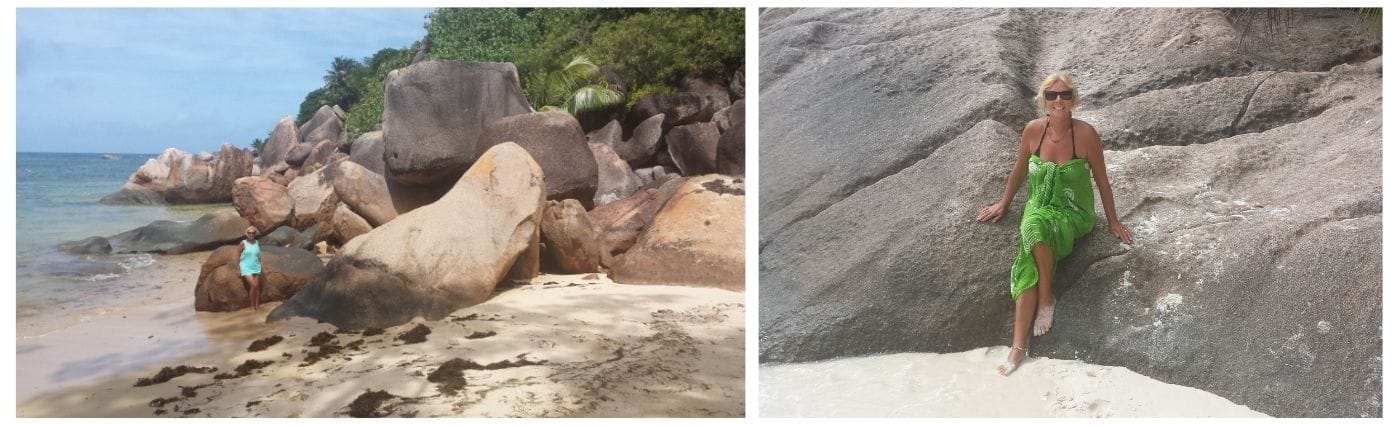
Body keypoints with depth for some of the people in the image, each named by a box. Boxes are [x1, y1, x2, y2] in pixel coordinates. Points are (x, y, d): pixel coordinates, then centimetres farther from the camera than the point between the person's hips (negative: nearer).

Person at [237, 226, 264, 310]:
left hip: (256, 268, 4)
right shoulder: (243, 243, -4)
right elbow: (238, 256, 0)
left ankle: (256, 306, 7)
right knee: (253, 286, -14)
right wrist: (238, 269, -1)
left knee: (256, 287, 1)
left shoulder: (257, 243, 8)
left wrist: (261, 268, 13)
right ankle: (252, 306, -2)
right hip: (246, 268, -4)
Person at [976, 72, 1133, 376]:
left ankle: (1047, 297, -15)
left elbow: (1101, 179, -2)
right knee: (1028, 266, -24)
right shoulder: (1033, 130, -6)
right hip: (1039, 208, 3)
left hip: (1074, 214, -3)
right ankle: (1019, 345, -28)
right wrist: (1003, 204, 19)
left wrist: (1113, 221, 4)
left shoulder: (1085, 134, -14)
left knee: (1035, 227, -37)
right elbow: (1019, 171, 10)